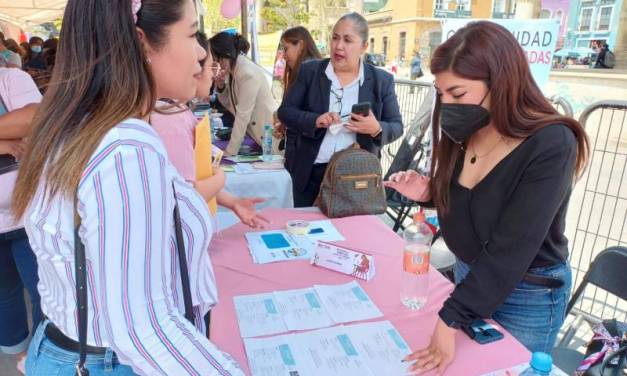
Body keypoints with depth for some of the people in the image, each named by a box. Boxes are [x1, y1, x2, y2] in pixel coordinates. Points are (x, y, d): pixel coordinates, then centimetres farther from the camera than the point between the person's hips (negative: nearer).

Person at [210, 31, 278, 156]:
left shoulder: (248, 74, -24)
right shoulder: (232, 70, 1)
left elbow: (242, 116, -24)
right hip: (253, 133, 8)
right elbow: (231, 106, 11)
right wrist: (220, 87, -8)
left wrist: (229, 153, -21)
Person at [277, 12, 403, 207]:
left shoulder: (381, 80, 1)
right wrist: (315, 120, -19)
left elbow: (396, 126, 2)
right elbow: (285, 111, 0)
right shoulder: (309, 71, 1)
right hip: (309, 172, 1)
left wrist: (376, 129, -20)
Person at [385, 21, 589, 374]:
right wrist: (430, 192, -13)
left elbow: (510, 249, -30)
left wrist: (451, 319, -31)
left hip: (529, 294, -6)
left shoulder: (551, 146, -26)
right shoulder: (465, 132, -7)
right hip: (469, 276, 6)